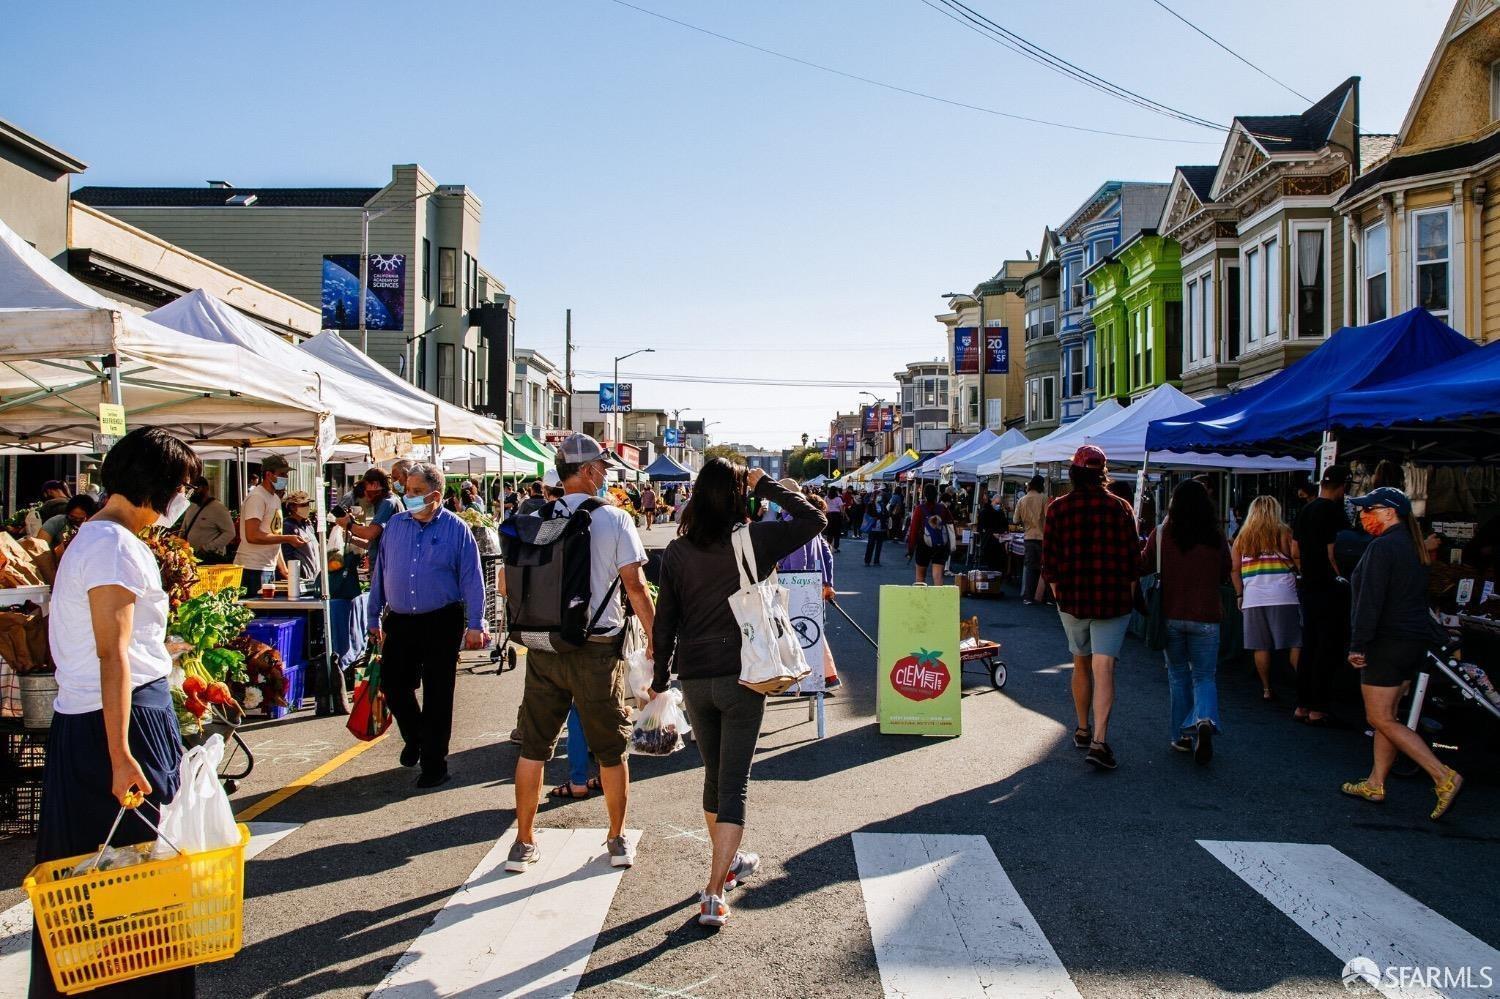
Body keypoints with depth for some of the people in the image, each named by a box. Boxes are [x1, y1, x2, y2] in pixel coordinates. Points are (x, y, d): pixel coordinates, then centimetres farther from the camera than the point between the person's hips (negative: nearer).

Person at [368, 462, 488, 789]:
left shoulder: (456, 529, -5)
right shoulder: (394, 525, 6)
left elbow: (472, 579, -7)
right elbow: (379, 573, 12)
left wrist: (475, 625, -12)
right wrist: (374, 618, 12)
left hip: (442, 623, -4)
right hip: (399, 621, 4)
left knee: (437, 694, 3)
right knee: (393, 685, 8)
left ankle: (434, 763, 16)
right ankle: (415, 738, 36)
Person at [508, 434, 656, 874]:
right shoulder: (614, 519, -7)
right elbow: (635, 586, -9)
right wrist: (654, 639, -2)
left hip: (543, 650, 3)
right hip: (598, 650, -3)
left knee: (533, 747, 12)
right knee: (612, 749, 12)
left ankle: (523, 842, 21)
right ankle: (618, 841, 23)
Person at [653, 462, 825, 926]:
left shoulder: (677, 551, -1)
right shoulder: (757, 539, -10)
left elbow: (665, 619, 4)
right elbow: (814, 519, 0)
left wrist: (660, 675, 14)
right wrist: (767, 486, 3)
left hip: (693, 676, 4)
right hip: (742, 675, -3)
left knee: (714, 775, 21)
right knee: (734, 782, 1)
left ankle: (728, 861, 40)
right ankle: (714, 893, -4)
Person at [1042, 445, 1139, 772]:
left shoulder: (1058, 508, -2)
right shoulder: (1120, 507, -4)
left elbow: (1049, 558, -2)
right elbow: (1133, 557, -2)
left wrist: (1058, 594, 10)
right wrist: (1128, 594, 10)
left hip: (1071, 599, 2)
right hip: (1113, 600, -2)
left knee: (1081, 664, 18)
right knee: (1103, 668, -4)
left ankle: (1083, 729, 30)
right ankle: (1099, 741, -15)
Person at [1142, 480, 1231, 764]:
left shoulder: (1160, 535, -9)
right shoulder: (1216, 538, -5)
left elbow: (1143, 567, 4)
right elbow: (1225, 575, 7)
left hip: (1171, 615, 0)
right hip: (1206, 617, 0)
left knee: (1178, 675, 15)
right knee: (1204, 676, 9)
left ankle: (1182, 735, 18)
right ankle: (1205, 719, -18)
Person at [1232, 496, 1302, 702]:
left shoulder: (1242, 537, 10)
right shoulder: (1284, 533, 2)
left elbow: (1235, 570, 9)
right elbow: (1299, 562, -2)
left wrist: (1240, 595, 15)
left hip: (1253, 599, 3)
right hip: (1283, 597, -2)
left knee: (1261, 646, 5)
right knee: (1296, 644, 2)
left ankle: (1266, 689, 8)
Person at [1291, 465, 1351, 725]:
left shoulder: (1304, 511, 11)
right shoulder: (1334, 512, -15)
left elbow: (1295, 553, 16)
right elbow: (1334, 554, -20)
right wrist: (1344, 579, -11)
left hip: (1308, 588, 8)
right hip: (1330, 590, -8)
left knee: (1309, 647, 13)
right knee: (1328, 650, -1)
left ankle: (1302, 706, 17)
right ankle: (1317, 710, 3)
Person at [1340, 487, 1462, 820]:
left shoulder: (1382, 547, -16)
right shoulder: (1413, 547, 14)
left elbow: (1370, 601, -21)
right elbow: (1417, 597, 19)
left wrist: (1358, 645, -18)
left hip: (1388, 643, -10)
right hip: (1415, 641, 10)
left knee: (1381, 719, -4)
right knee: (1386, 717, 14)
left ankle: (1444, 777, -8)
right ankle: (1375, 784, 19)